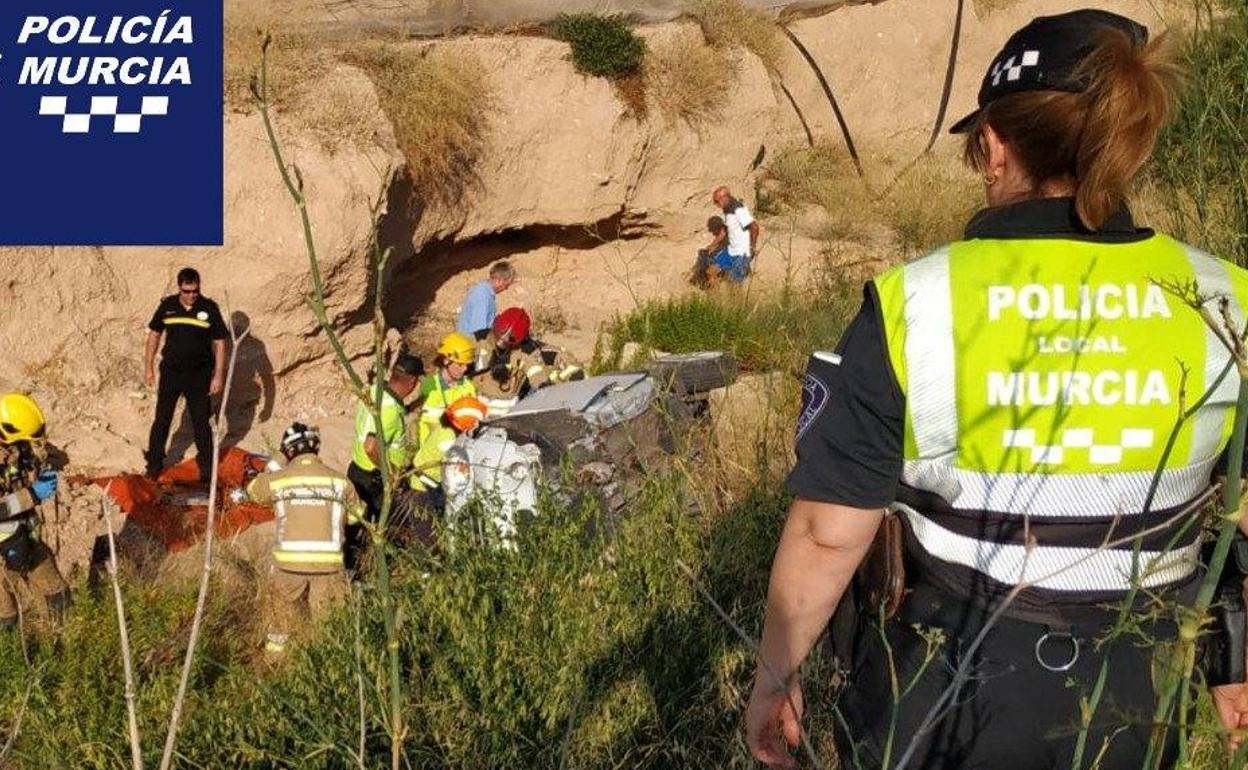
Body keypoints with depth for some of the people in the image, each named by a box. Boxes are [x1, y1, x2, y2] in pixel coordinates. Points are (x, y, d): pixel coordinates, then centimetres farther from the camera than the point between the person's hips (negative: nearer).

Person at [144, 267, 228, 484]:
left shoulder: (209, 308, -8)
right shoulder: (167, 306, -3)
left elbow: (220, 343, -4)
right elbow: (154, 335, 8)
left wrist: (218, 375, -8)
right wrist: (148, 367, 6)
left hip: (199, 375, -1)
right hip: (170, 372, 1)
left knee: (201, 421, 7)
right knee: (162, 419, 6)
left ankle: (206, 466, 21)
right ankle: (154, 464, 18)